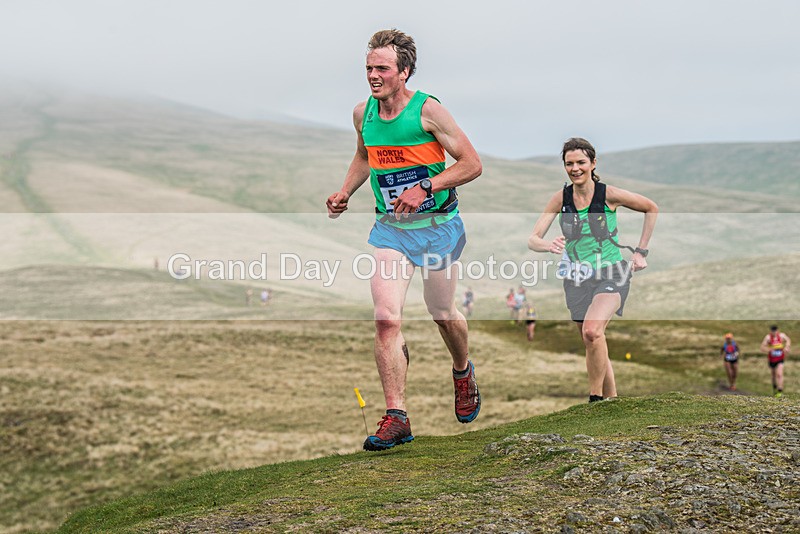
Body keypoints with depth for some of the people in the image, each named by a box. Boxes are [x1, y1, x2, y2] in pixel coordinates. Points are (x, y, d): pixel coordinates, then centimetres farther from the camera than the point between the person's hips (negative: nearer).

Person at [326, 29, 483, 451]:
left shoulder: (428, 111, -14)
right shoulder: (362, 113, 2)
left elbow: (472, 164, -12)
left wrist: (425, 188, -23)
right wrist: (345, 192, 7)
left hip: (437, 226, -3)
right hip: (389, 228, 3)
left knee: (442, 314, 11)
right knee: (385, 318, -13)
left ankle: (463, 372, 45)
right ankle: (396, 417, -9)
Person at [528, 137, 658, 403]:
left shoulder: (609, 195, -10)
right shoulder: (561, 198, -2)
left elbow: (651, 209, 6)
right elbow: (532, 240, -7)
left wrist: (641, 251, 2)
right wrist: (549, 245, -30)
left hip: (611, 275, -4)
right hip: (577, 280, 4)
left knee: (592, 331, -29)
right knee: (595, 347, 10)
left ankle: (595, 400, -14)